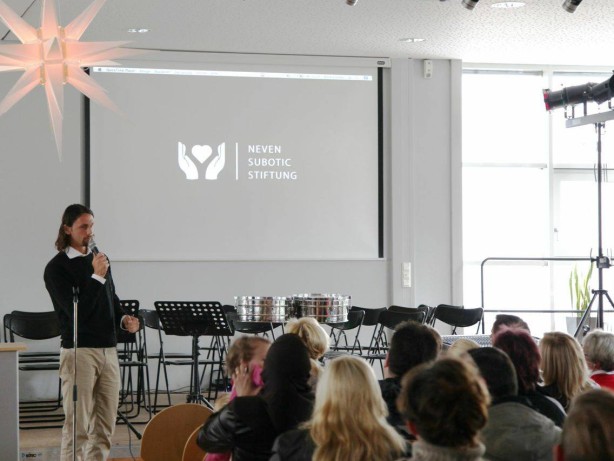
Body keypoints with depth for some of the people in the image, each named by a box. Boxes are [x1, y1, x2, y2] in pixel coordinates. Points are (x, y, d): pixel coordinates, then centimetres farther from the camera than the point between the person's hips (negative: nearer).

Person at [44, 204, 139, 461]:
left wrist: (124, 319, 4)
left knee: (105, 425, 8)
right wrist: (96, 276, -19)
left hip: (109, 350, 6)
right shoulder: (57, 268, -6)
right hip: (79, 351, -6)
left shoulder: (99, 259, 13)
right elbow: (76, 311, -14)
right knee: (77, 426, -4)